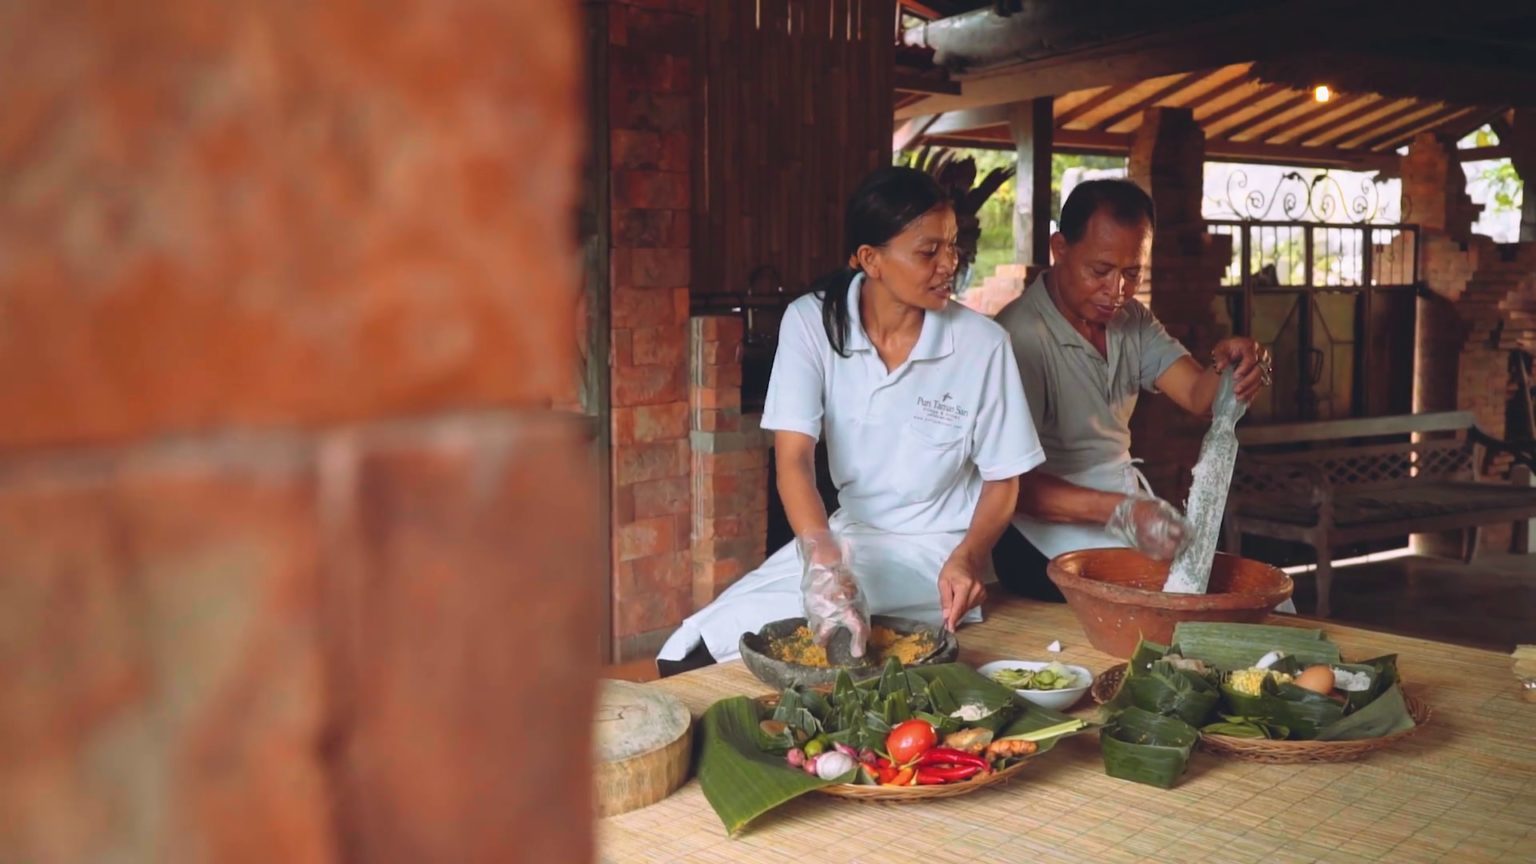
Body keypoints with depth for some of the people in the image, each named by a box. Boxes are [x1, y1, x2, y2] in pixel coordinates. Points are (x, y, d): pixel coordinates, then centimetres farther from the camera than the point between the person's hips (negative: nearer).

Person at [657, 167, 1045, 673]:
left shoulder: (982, 344, -13)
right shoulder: (812, 322, -10)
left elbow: (1002, 480, -2)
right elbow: (793, 459, -19)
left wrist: (968, 558, -23)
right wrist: (824, 562, -38)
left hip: (935, 552, -3)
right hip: (846, 533, 3)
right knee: (685, 656, -14)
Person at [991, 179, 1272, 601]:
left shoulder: (1132, 320, 9)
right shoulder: (1020, 337, -19)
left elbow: (1197, 395, -3)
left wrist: (1232, 369, -26)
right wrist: (1119, 513, -35)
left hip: (1133, 513, 8)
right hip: (1055, 542, -8)